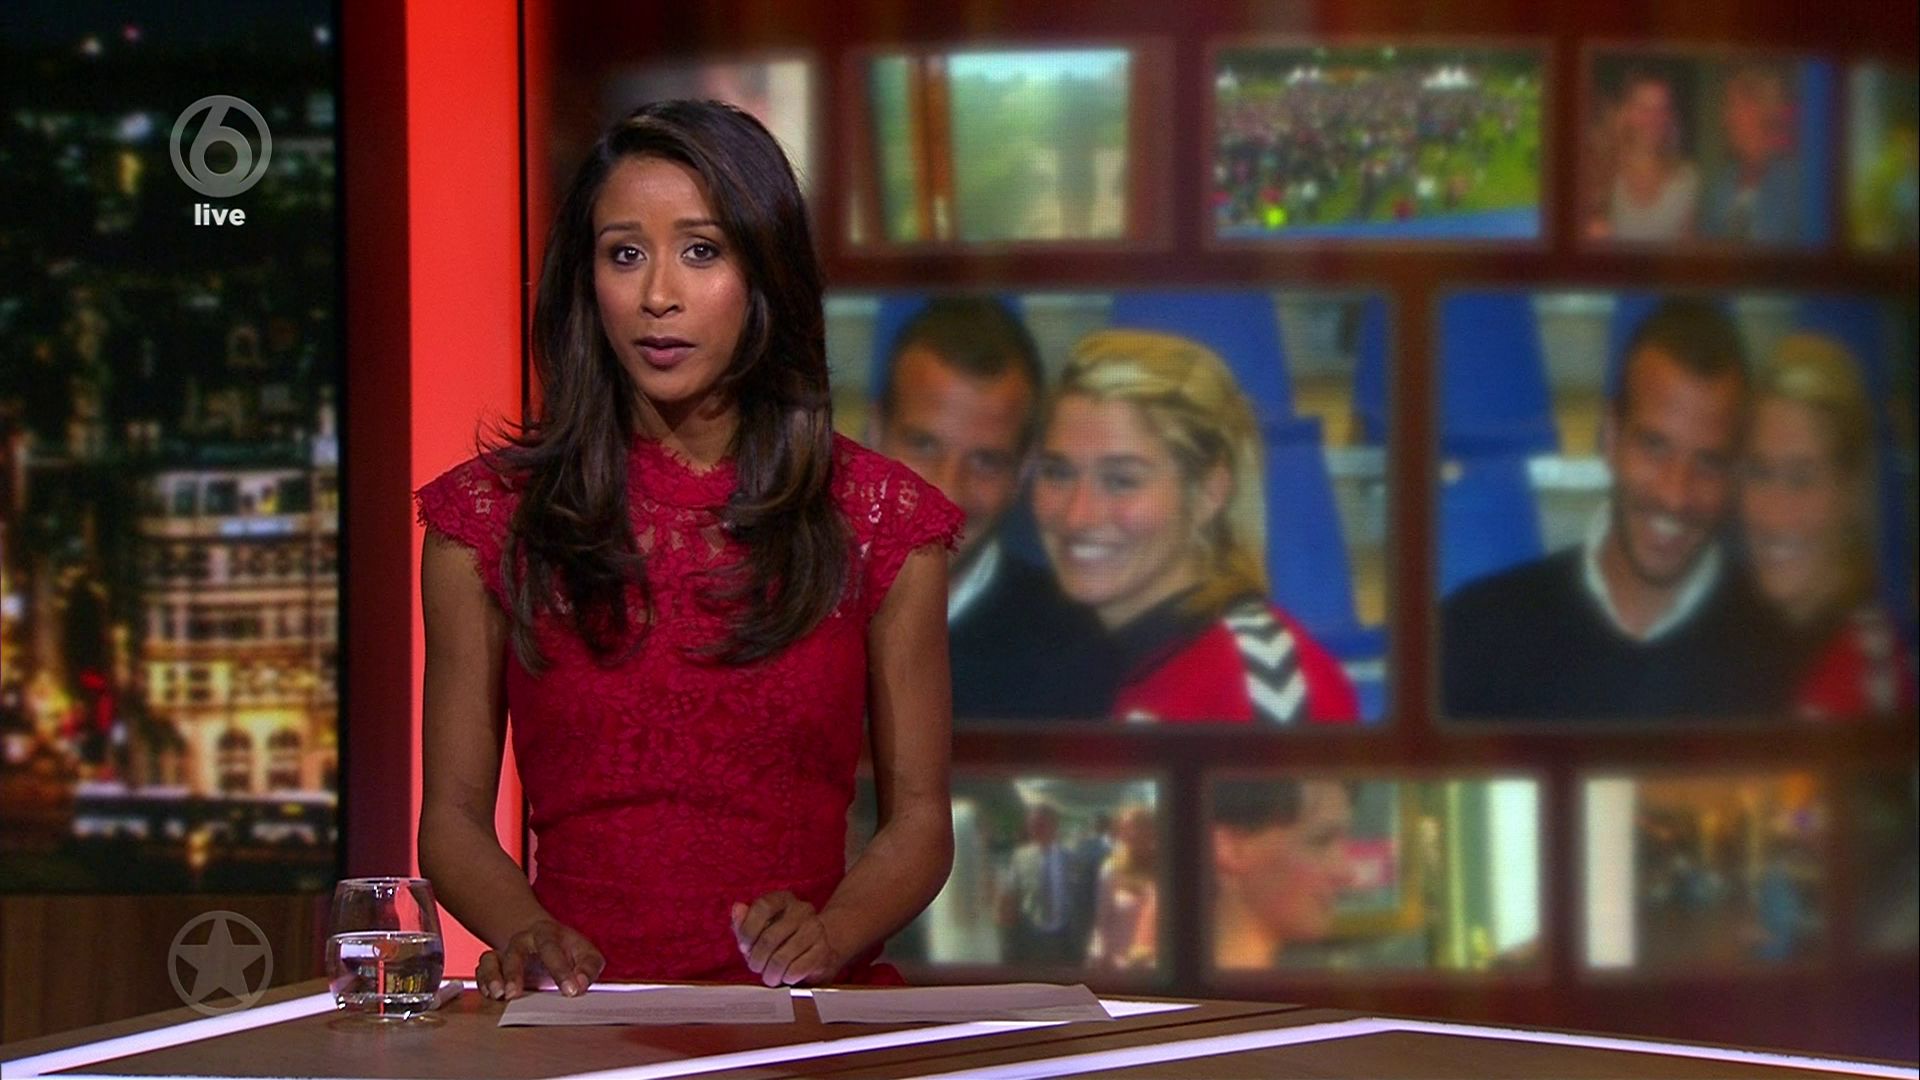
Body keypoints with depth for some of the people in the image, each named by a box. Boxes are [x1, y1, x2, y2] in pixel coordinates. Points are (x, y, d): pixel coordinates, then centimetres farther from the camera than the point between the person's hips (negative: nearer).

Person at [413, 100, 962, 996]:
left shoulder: (877, 519, 10)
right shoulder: (490, 516, 9)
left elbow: (919, 815, 11)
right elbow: (454, 814, 10)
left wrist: (826, 936, -9)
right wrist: (523, 929, -11)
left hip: (804, 1026, 0)